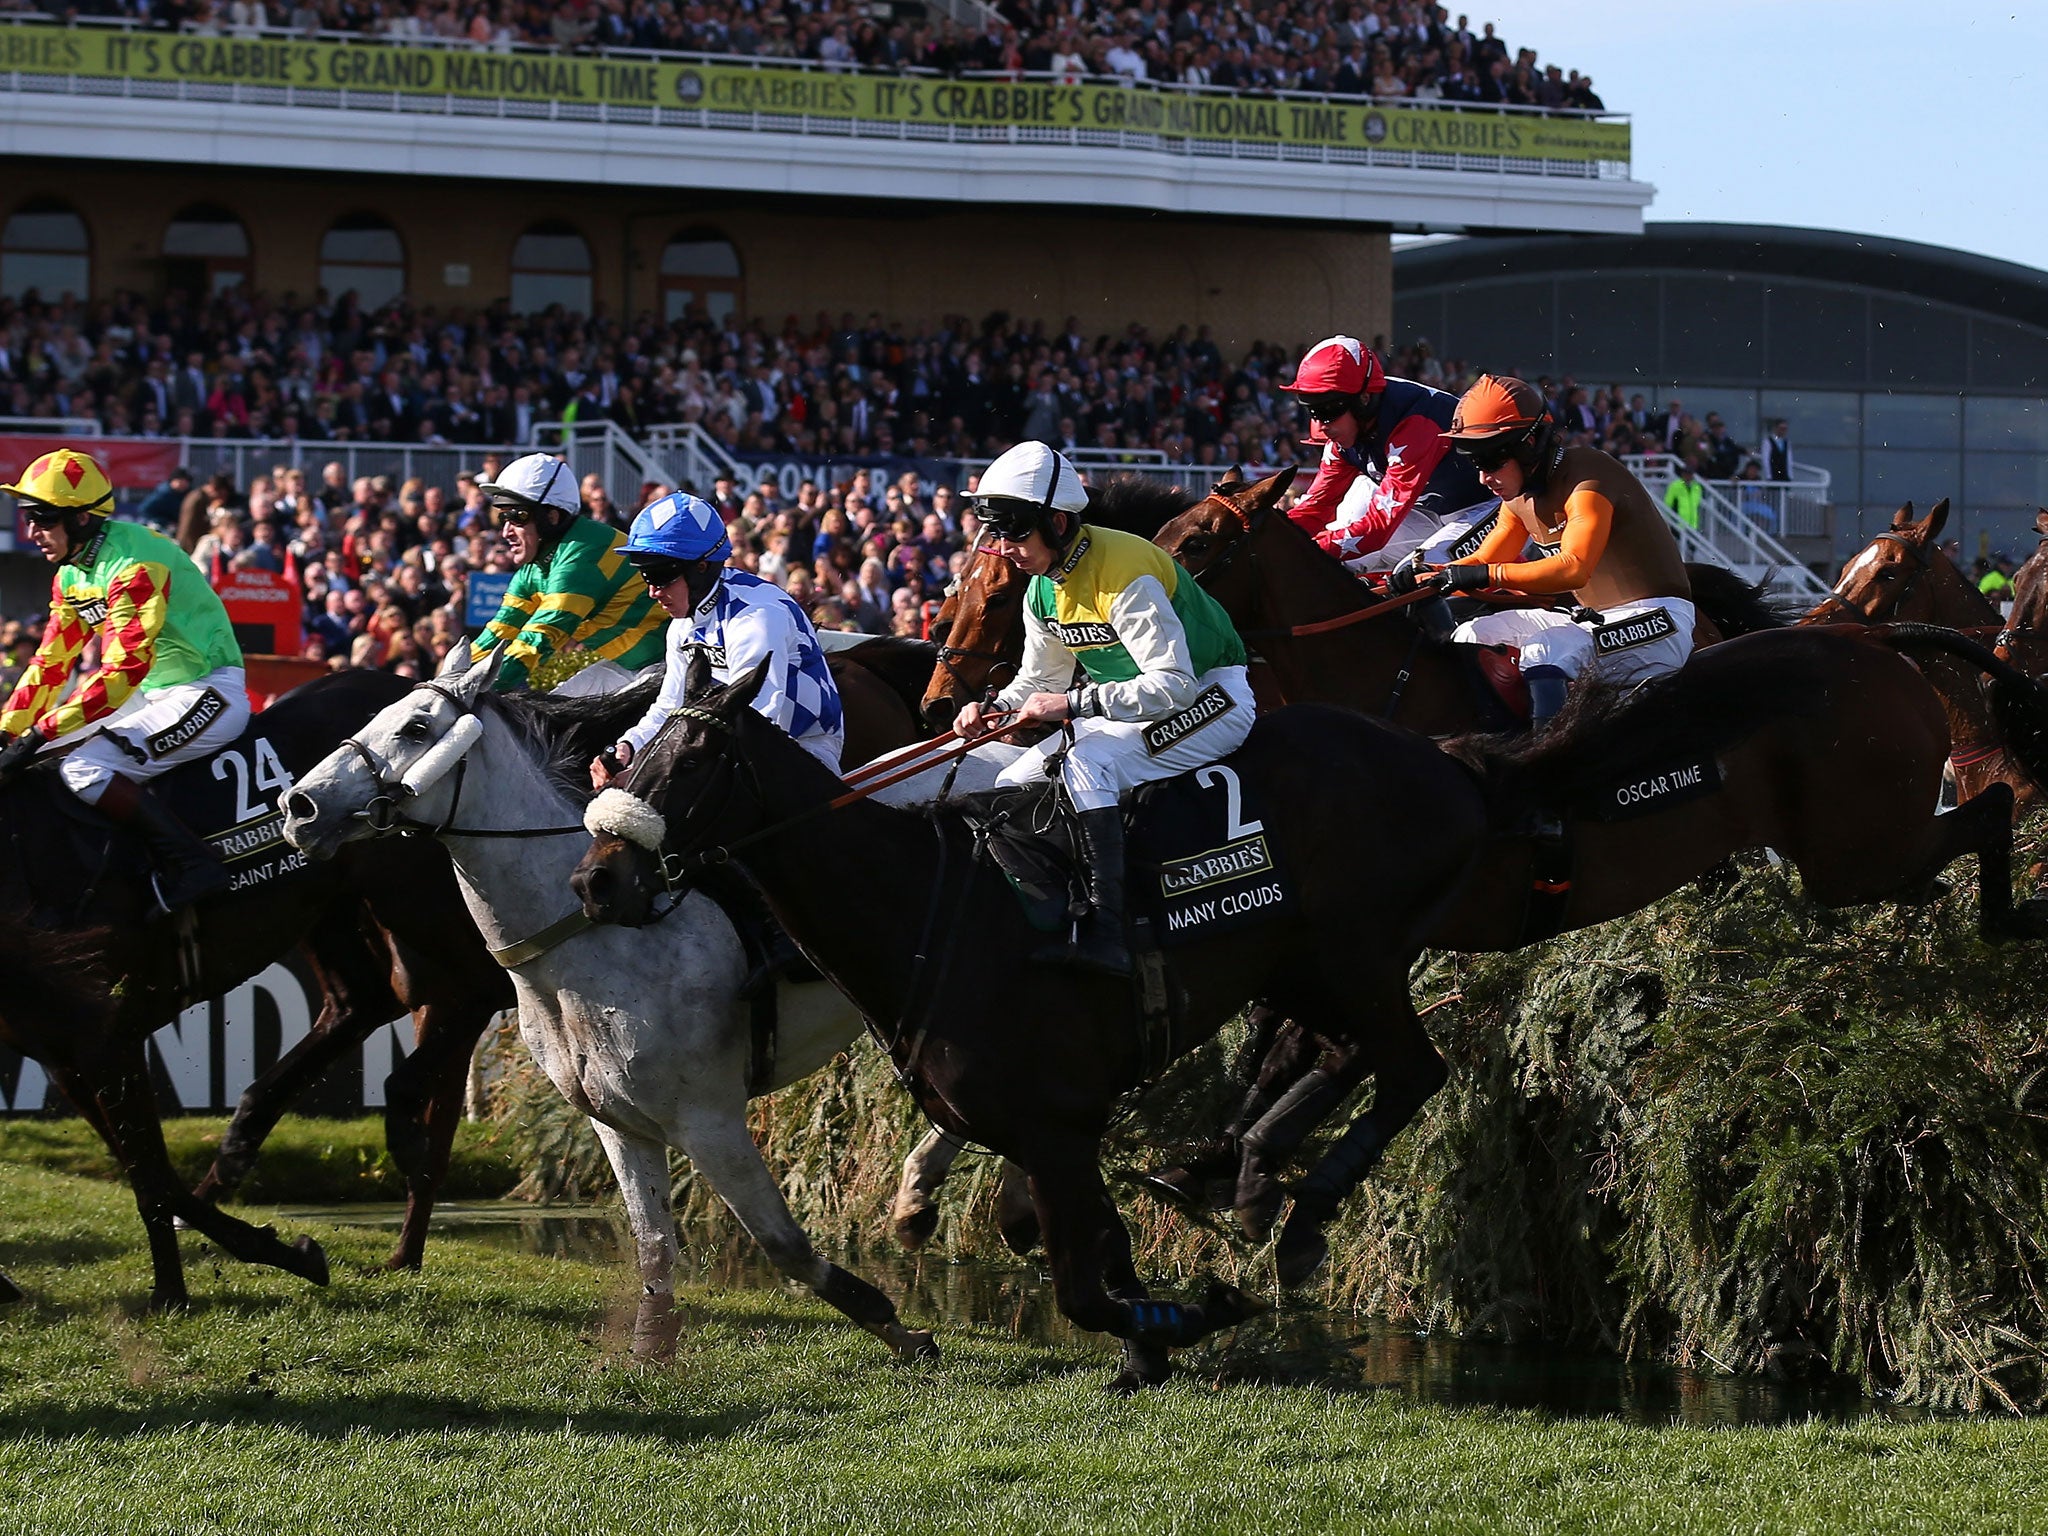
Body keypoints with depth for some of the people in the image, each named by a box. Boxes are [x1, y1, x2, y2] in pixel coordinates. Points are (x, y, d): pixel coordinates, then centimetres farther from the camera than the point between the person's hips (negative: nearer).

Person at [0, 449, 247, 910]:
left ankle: (192, 866, -24)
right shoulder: (71, 572, 8)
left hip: (208, 694, -10)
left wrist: (40, 733, -30)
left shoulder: (134, 562, -22)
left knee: (85, 769, -24)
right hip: (152, 695, 10)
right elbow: (52, 662, 12)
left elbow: (124, 669, -29)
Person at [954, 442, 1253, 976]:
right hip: (1128, 708, 10)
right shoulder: (1043, 592, 2)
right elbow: (1039, 682, 16)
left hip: (1209, 698, -10)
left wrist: (1074, 703, -31)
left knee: (1089, 763, -34)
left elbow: (1173, 685, -31)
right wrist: (995, 709, -7)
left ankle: (1105, 932, -42)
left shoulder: (1125, 573, -26)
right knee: (1014, 786, 1)